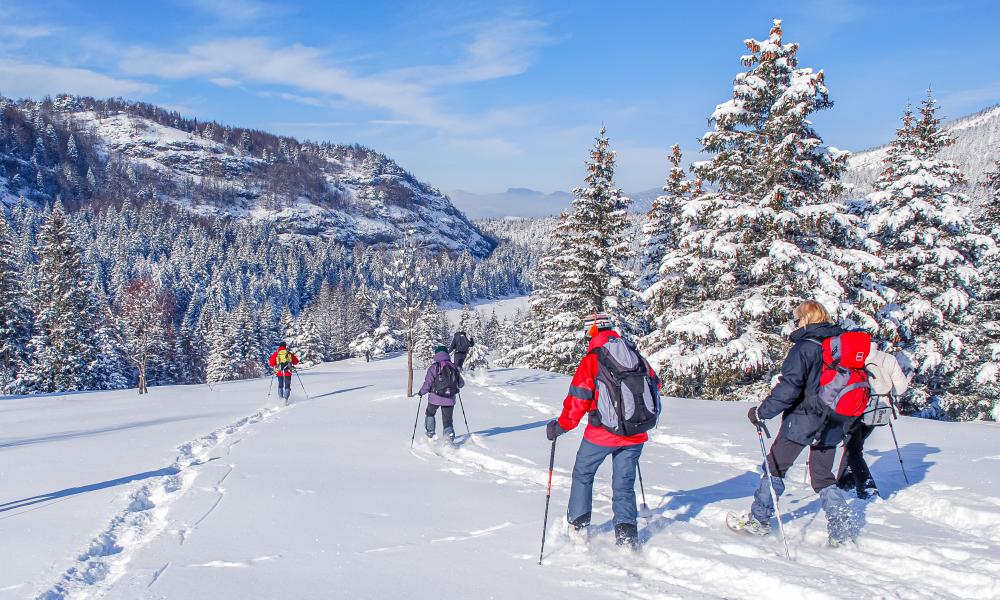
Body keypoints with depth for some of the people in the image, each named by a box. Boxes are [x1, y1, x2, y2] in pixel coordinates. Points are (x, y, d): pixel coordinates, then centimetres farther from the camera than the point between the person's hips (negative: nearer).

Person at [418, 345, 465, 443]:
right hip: (450, 399, 2)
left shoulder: (434, 367, -10)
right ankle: (450, 438, -2)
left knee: (430, 414, 26)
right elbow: (461, 384, 8)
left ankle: (430, 433, 29)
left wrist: (421, 392, 6)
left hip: (435, 398, -2)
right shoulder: (454, 367, 2)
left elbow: (427, 384, -12)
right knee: (448, 420, 11)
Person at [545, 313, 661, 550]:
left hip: (602, 433, -4)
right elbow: (654, 386, 13)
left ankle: (578, 526, 21)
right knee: (624, 483, 15)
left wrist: (559, 427, 1)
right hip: (636, 434, 4)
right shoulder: (637, 356, 6)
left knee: (583, 474, 18)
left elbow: (577, 401, -11)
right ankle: (627, 535, 5)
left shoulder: (591, 361, -8)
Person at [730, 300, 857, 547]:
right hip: (832, 424, 6)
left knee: (775, 467, 8)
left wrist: (762, 412, -15)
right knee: (823, 477, 15)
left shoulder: (804, 347, -14)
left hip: (802, 419, -6)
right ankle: (841, 530, 7)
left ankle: (759, 520, 15)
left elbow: (789, 388, -21)